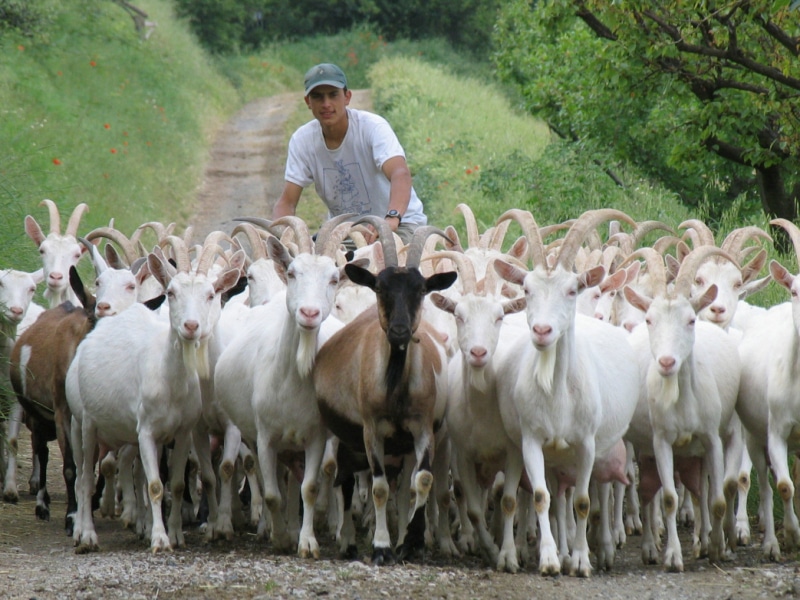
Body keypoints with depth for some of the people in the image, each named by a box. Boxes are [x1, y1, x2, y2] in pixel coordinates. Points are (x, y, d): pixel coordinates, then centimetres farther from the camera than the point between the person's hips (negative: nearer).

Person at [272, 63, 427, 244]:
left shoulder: (373, 127, -20)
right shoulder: (302, 140, -8)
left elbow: (401, 174, -37)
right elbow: (287, 201, -8)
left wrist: (392, 218, -58)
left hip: (398, 224, -4)